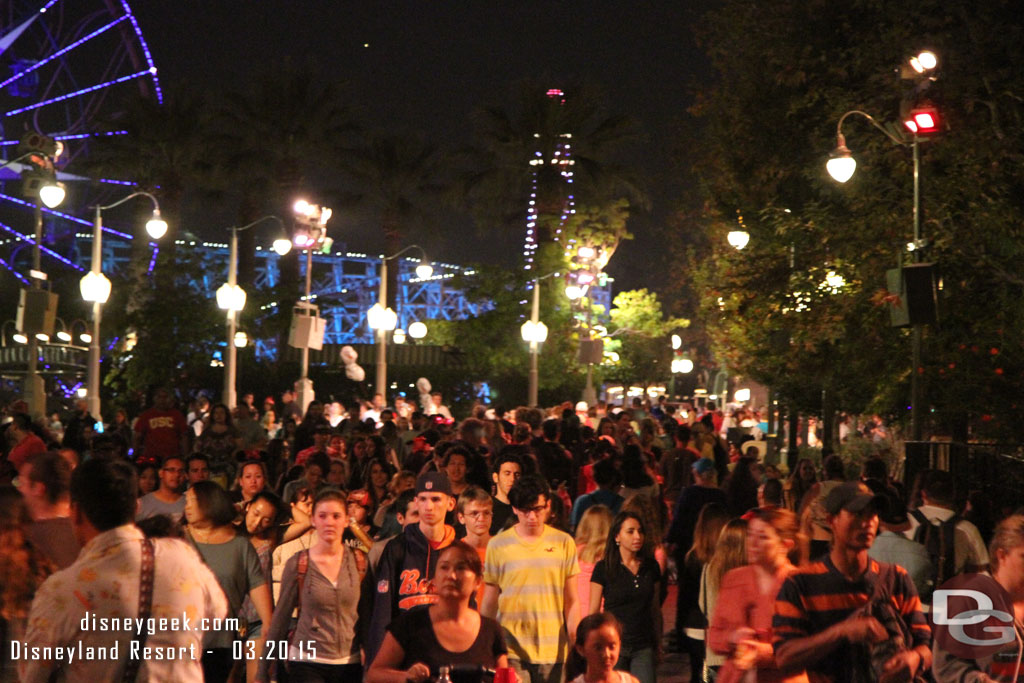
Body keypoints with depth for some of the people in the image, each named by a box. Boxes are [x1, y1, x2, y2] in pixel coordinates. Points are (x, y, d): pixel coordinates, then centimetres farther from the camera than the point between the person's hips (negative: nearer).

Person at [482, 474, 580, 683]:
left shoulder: (564, 543, 4)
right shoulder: (498, 545, 2)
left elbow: (571, 601, 7)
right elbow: (489, 603, 7)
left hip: (553, 649, 1)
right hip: (512, 650, -1)